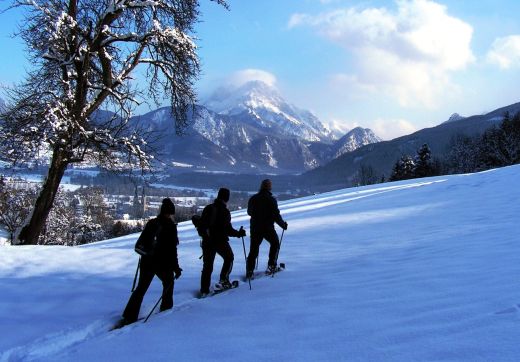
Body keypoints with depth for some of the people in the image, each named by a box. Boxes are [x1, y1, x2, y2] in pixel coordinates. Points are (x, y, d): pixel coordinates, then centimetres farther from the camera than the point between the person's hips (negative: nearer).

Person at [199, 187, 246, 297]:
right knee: (229, 258, 21)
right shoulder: (225, 211, -13)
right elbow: (228, 229, -15)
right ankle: (223, 280, 12)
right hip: (220, 241, -5)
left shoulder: (208, 208, 4)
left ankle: (204, 290, 8)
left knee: (207, 265, 10)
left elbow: (201, 223, 8)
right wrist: (239, 233, -1)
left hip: (207, 241, 5)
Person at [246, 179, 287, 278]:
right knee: (275, 244, 20)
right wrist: (283, 224, 3)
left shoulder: (253, 198, 2)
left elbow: (249, 212, 15)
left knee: (253, 249, 10)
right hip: (268, 228, -4)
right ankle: (271, 266, 17)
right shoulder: (271, 200, -13)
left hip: (254, 228, 4)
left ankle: (249, 271, 3)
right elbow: (276, 215, -13)